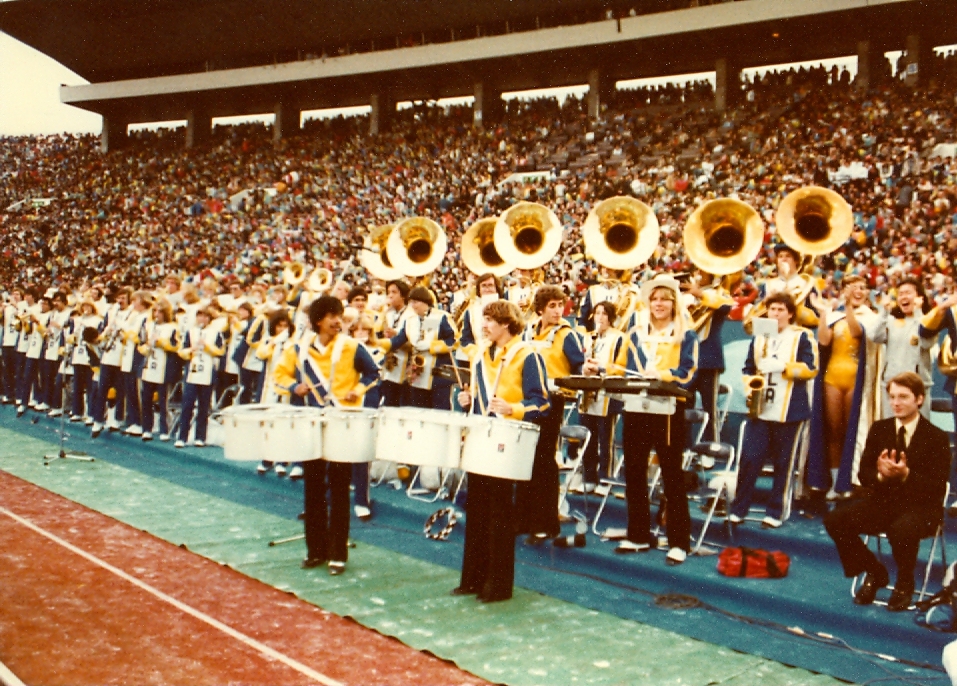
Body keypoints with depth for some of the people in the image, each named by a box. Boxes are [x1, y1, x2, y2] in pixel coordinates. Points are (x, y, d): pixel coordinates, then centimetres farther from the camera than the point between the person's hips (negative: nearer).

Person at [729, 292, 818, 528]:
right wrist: (749, 386, 0)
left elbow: (811, 368, -9)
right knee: (750, 458, -3)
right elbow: (748, 368, 19)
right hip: (760, 409, 3)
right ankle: (738, 509, 5)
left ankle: (774, 513, 12)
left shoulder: (802, 337, 2)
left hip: (788, 410, -3)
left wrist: (783, 366, -19)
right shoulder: (759, 337, 14)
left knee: (782, 463, 3)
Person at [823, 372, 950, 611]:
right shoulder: (879, 429, 6)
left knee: (903, 529, -40)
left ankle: (904, 585, -7)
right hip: (883, 500, 5)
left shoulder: (937, 438, -5)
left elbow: (937, 487, -11)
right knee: (834, 520, -18)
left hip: (920, 506, -4)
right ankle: (874, 573, 5)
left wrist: (906, 475, -28)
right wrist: (881, 475, -19)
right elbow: (864, 474, 5)